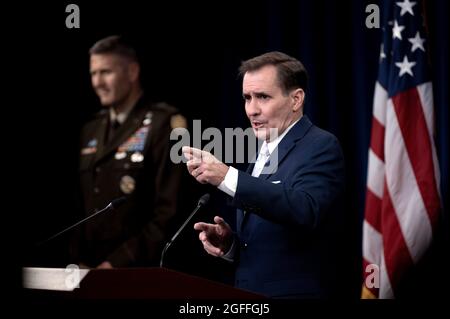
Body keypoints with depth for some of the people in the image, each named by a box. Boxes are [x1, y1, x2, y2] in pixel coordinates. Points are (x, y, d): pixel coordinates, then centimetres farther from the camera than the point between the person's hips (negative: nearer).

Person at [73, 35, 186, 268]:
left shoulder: (164, 125, -8)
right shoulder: (91, 130, 15)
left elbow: (171, 212, -15)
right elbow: (82, 206, 15)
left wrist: (118, 263, -16)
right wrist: (79, 261, 0)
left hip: (140, 272, -6)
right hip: (89, 271, 6)